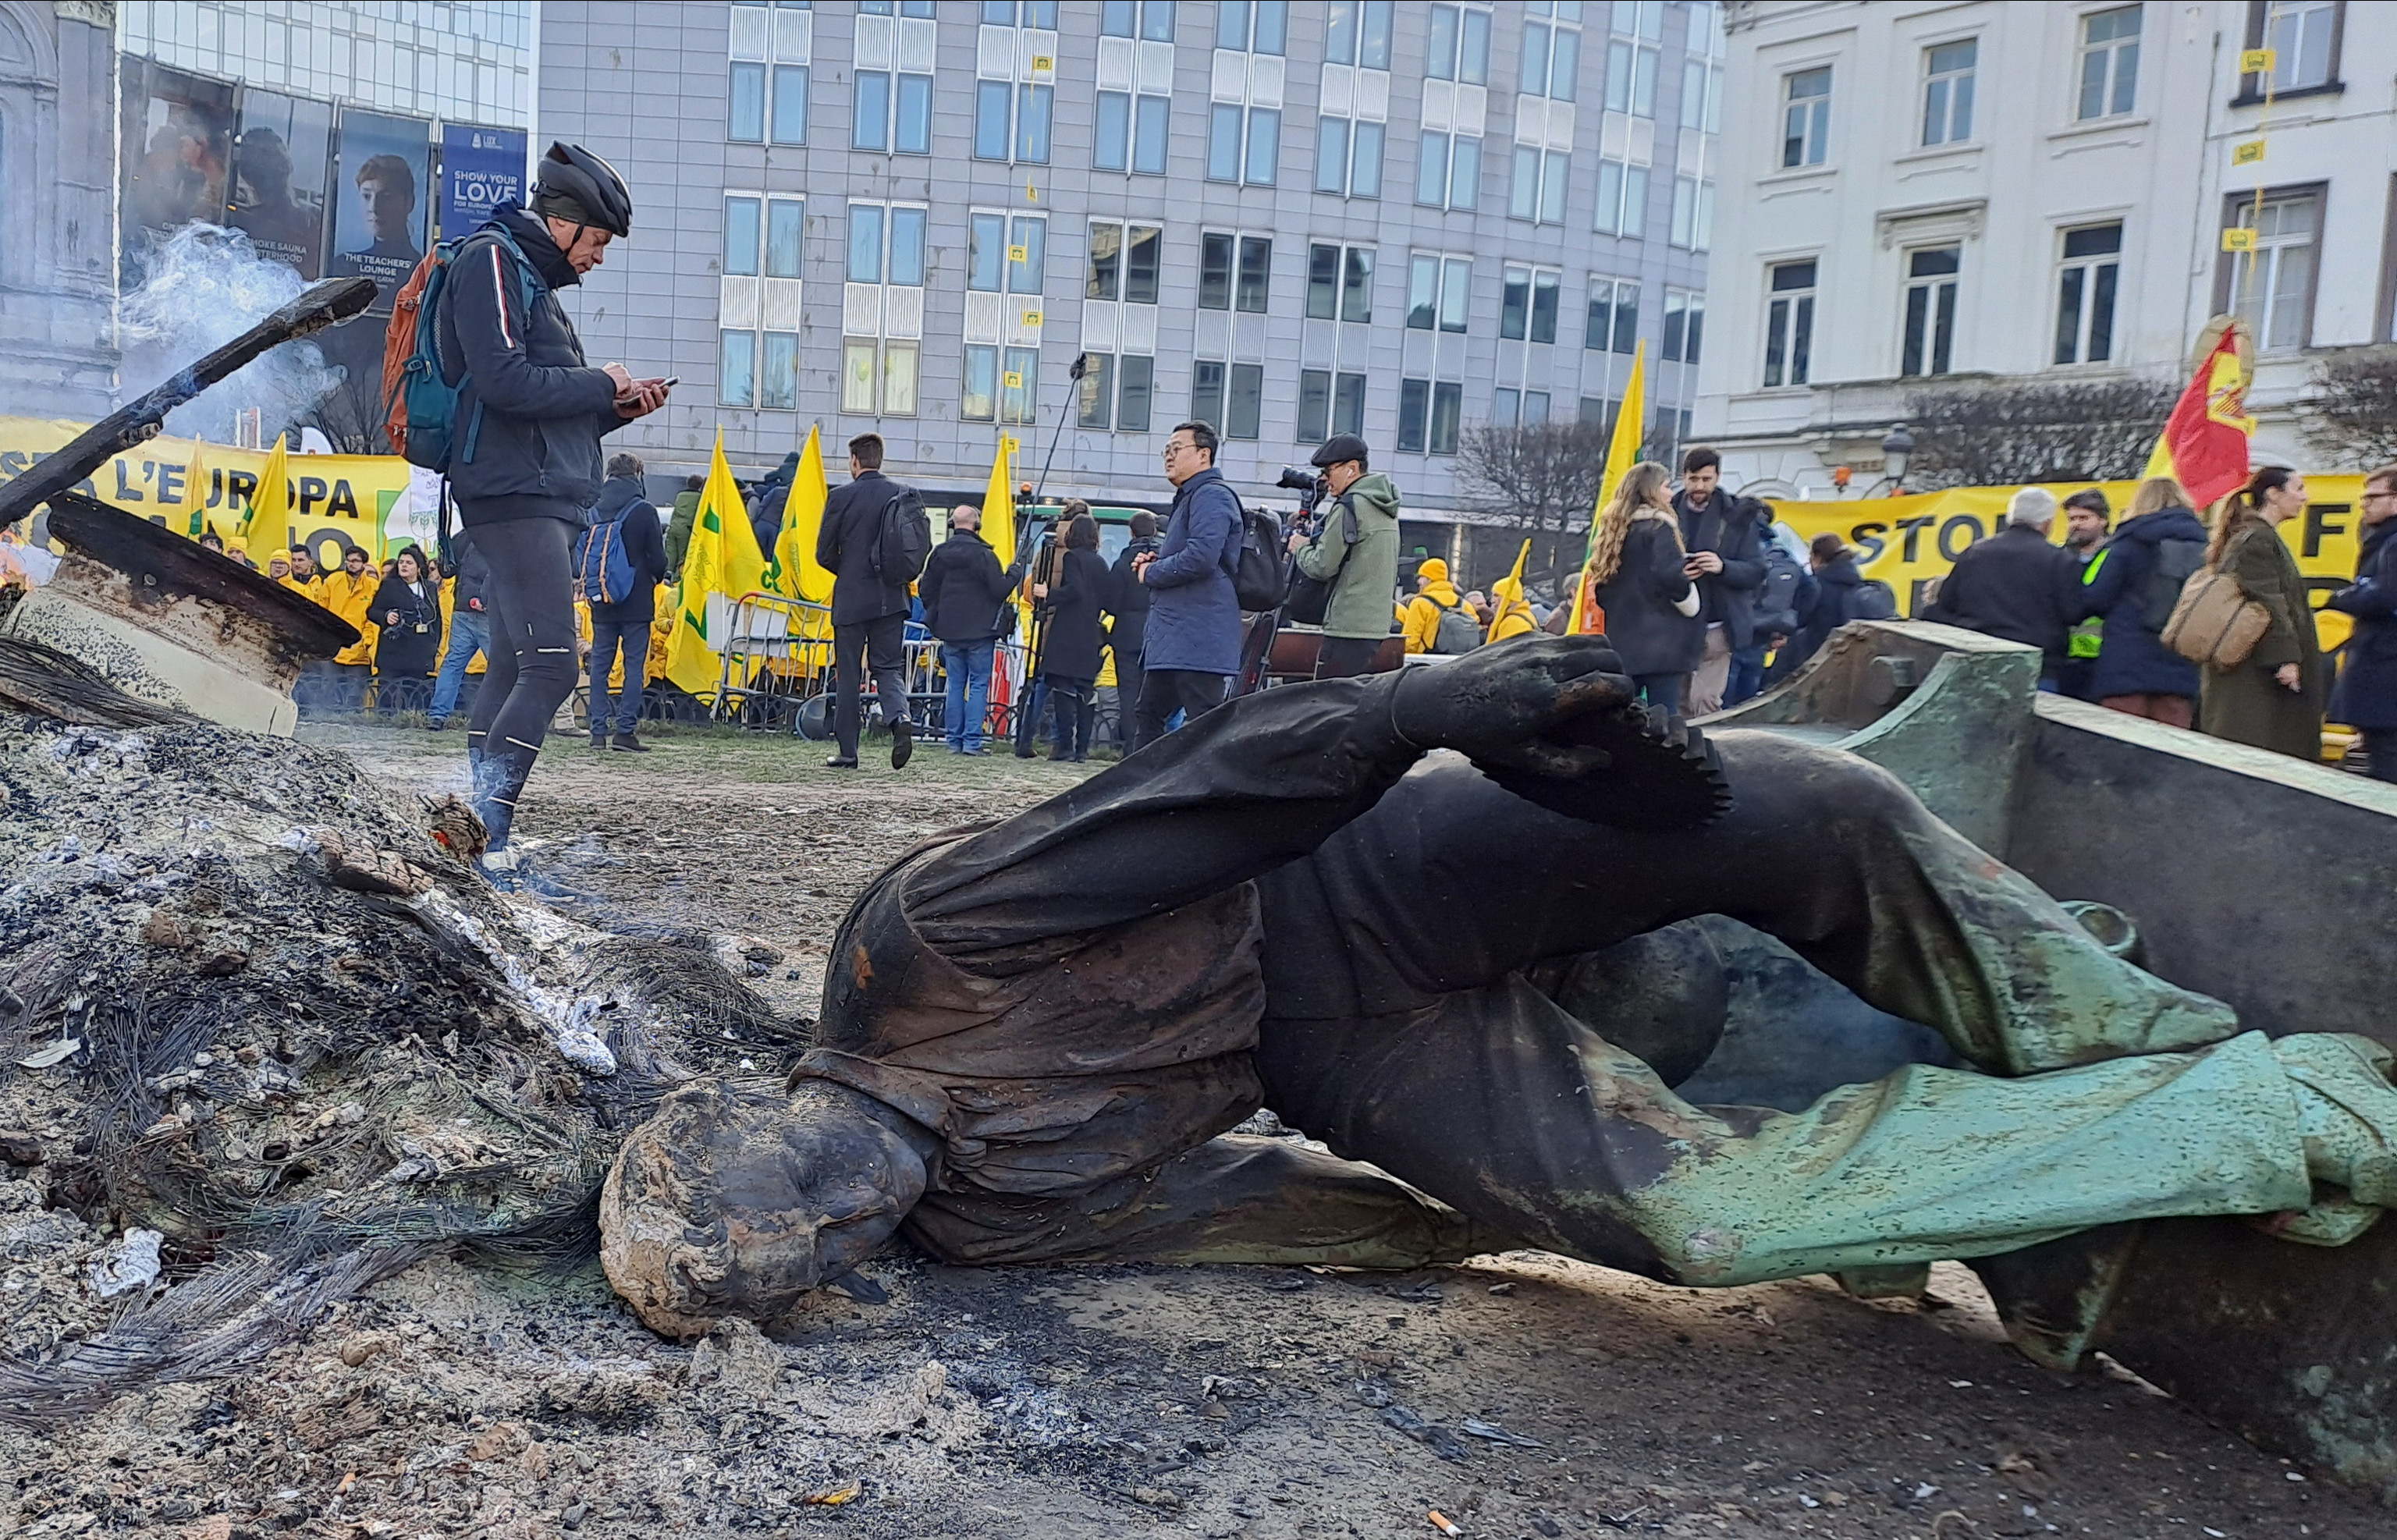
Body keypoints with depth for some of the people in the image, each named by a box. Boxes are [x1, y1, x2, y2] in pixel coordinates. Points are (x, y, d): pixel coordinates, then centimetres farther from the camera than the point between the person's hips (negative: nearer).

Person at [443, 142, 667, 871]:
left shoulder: (536, 281, 26)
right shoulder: (491, 258, -4)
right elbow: (502, 381, -18)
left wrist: (618, 408, 12)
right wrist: (600, 385, -7)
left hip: (540, 499, 10)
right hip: (516, 495, -10)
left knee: (510, 669, 8)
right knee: (551, 668, -18)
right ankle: (484, 836, -19)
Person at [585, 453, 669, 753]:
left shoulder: (592, 511, 3)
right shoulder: (644, 510, -8)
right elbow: (658, 559, -7)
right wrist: (654, 579, 13)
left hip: (601, 603, 4)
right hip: (636, 603, -4)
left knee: (600, 664, 8)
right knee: (634, 664, 0)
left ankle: (598, 731, 7)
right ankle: (625, 731, -5)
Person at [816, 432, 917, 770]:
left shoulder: (842, 497, -8)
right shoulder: (906, 495, 1)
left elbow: (824, 555, -4)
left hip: (852, 599, -3)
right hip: (893, 598, 3)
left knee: (848, 673, 6)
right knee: (889, 667, 11)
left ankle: (847, 751, 10)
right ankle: (900, 718, -17)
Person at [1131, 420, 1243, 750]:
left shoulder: (1211, 495, -11)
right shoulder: (1187, 497, 23)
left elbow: (1201, 558, -25)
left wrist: (1150, 574, -9)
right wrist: (1155, 561, 12)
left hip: (1198, 639, -11)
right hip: (1171, 638, 11)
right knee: (1149, 713, 17)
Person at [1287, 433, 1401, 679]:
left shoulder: (1350, 507, -12)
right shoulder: (1385, 510, 17)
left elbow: (1322, 566, -15)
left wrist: (1301, 548, 7)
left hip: (1347, 629, -10)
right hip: (1377, 625, 10)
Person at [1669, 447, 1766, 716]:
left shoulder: (1738, 516, 4)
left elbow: (1756, 572, 1)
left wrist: (1723, 566, -19)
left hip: (1715, 629, -2)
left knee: (1704, 702, -9)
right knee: (1677, 702, 2)